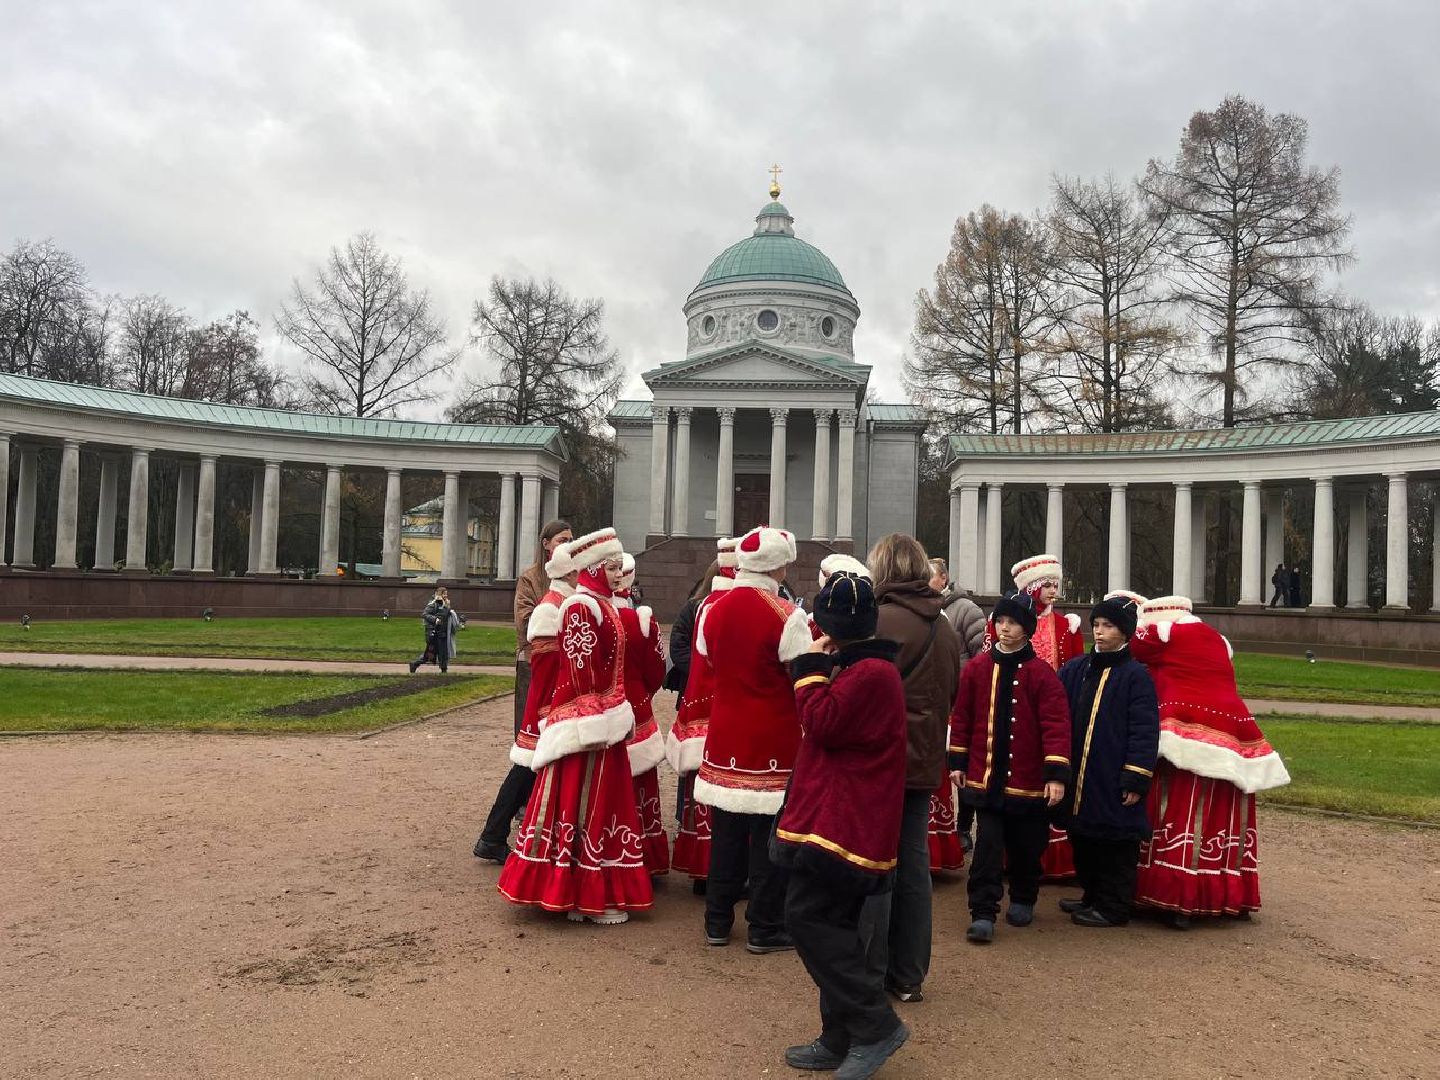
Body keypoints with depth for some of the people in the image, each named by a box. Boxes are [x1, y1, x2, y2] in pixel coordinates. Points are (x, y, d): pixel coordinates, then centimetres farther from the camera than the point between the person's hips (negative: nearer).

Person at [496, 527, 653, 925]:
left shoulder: (601, 605, 14)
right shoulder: (581, 607, -16)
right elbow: (582, 670, -19)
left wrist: (617, 713, 15)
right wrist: (599, 718, -14)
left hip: (605, 723, 10)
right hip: (589, 725, -10)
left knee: (599, 800, 15)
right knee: (585, 803, -2)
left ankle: (578, 890, 26)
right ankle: (587, 896, 8)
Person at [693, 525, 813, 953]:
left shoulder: (711, 610, 1)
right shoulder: (787, 616, -16)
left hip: (725, 735, 5)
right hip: (774, 741, -5)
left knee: (726, 832, 15)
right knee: (769, 834, 6)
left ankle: (717, 921, 24)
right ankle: (765, 928, 14)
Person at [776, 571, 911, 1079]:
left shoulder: (870, 673, -17)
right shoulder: (866, 667, 16)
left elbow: (823, 724, -18)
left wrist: (812, 670, -9)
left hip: (843, 823, -11)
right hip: (846, 820, 11)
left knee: (808, 916, -10)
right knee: (834, 925, 13)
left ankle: (875, 1025, -3)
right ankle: (843, 1039, 21)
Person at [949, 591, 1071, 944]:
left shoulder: (1042, 673, -7)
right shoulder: (976, 668, 0)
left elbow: (1056, 725, -11)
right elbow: (962, 717, 6)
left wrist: (1056, 773, -17)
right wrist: (958, 762, 5)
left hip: (1027, 780, 0)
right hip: (985, 776, 1)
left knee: (1025, 846, 14)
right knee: (987, 845, -3)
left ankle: (1023, 901, 36)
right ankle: (983, 914, 2)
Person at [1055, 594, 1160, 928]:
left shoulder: (1136, 676, -8)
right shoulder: (1076, 670, 8)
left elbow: (1145, 731, -11)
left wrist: (1136, 779, -14)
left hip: (1114, 781, -6)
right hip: (1078, 779, 6)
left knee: (1115, 843, 3)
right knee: (1081, 838, 16)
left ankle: (1113, 907, 16)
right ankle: (1092, 897, 32)